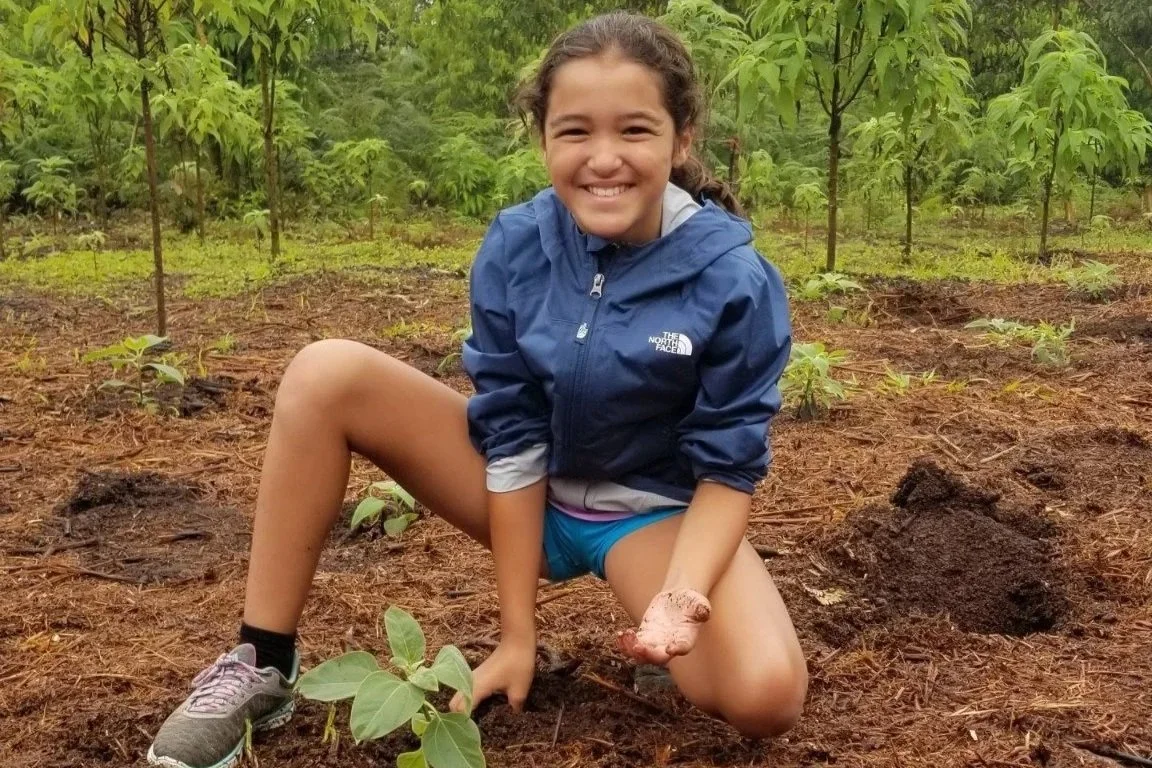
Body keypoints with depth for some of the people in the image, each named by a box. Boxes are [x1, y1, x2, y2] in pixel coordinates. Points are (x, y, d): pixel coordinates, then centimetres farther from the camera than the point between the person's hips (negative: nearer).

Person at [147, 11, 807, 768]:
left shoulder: (735, 282, -23)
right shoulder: (514, 250, -16)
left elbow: (728, 470, -15)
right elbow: (515, 443, -13)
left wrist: (681, 594, -34)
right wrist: (517, 632, -12)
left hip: (653, 511, -2)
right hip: (533, 486, 3)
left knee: (766, 695, -30)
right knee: (326, 375, -17)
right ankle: (263, 664, -8)